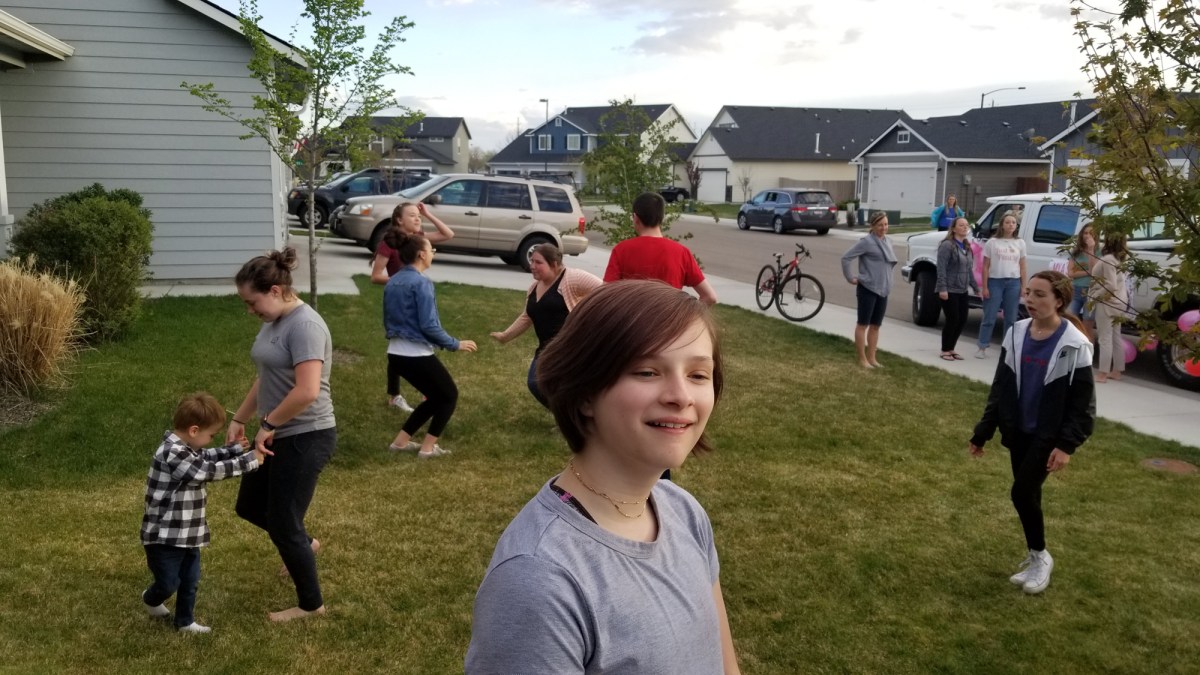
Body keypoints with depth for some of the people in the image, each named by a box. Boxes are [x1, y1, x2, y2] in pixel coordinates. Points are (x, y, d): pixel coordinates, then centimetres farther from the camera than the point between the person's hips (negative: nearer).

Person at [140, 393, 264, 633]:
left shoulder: (185, 448, 4)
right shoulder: (174, 454, -28)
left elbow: (206, 457, 24)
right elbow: (211, 470, -29)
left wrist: (234, 449, 14)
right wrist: (250, 460, -23)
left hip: (187, 535, 9)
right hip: (165, 536, -9)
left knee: (190, 582, 16)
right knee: (168, 584, 8)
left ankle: (185, 622, 31)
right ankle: (150, 599, 38)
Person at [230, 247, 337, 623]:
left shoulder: (304, 325, -23)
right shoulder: (274, 322, 8)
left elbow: (307, 391, -31)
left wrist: (267, 425, -19)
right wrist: (240, 419, 19)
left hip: (305, 438, -10)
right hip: (279, 435, 10)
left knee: (282, 524, 2)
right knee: (249, 506, 22)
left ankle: (311, 605, 22)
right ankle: (305, 545, 46)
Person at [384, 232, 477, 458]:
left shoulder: (392, 282, 9)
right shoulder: (421, 283, -16)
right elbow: (429, 325, -19)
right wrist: (455, 344, -8)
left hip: (395, 353, 8)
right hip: (417, 354, -8)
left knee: (435, 396, 23)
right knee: (449, 395, 12)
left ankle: (401, 441, 22)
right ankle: (428, 447, 9)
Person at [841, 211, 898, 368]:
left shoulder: (888, 241, 11)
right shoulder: (866, 241, -11)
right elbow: (846, 258, -14)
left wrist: (886, 280, 17)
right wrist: (850, 278, -10)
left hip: (883, 290, 7)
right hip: (868, 288, -7)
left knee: (875, 326, 11)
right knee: (863, 324, 1)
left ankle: (872, 357, 19)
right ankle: (862, 359, 6)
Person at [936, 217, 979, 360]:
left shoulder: (966, 247, 15)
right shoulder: (947, 245, -11)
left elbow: (969, 270, 21)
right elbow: (941, 268, -17)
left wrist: (975, 287, 20)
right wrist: (942, 288, -22)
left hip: (962, 291, 8)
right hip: (949, 291, -8)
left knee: (962, 320, 6)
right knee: (953, 320, -6)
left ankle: (951, 348, 20)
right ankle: (945, 350, 8)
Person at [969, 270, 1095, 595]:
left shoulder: (1073, 346, -15)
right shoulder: (1016, 334, 0)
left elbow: (1083, 403, -12)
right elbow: (1000, 388, 6)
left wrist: (1067, 445, -21)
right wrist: (982, 433, 6)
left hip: (1048, 436, -5)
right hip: (1018, 432, 5)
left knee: (1022, 493, -9)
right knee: (1027, 494, 10)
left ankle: (1040, 557, 13)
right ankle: (1035, 558, 26)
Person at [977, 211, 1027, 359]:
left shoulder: (1020, 243, 7)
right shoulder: (992, 242, -1)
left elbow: (1022, 267, 9)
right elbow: (986, 266, 0)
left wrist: (1023, 286, 4)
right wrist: (984, 286, -5)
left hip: (1013, 283, 3)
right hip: (995, 282, -2)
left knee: (1010, 318, 9)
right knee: (989, 317, 0)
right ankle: (982, 348, 6)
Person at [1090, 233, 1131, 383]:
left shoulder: (1108, 259, -19)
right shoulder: (1121, 258, 10)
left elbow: (1110, 286, -23)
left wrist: (1094, 297, -15)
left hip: (1107, 302, -10)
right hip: (1119, 301, 10)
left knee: (1105, 339, -5)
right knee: (1116, 337, 16)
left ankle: (1102, 374, -1)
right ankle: (1116, 371, 23)